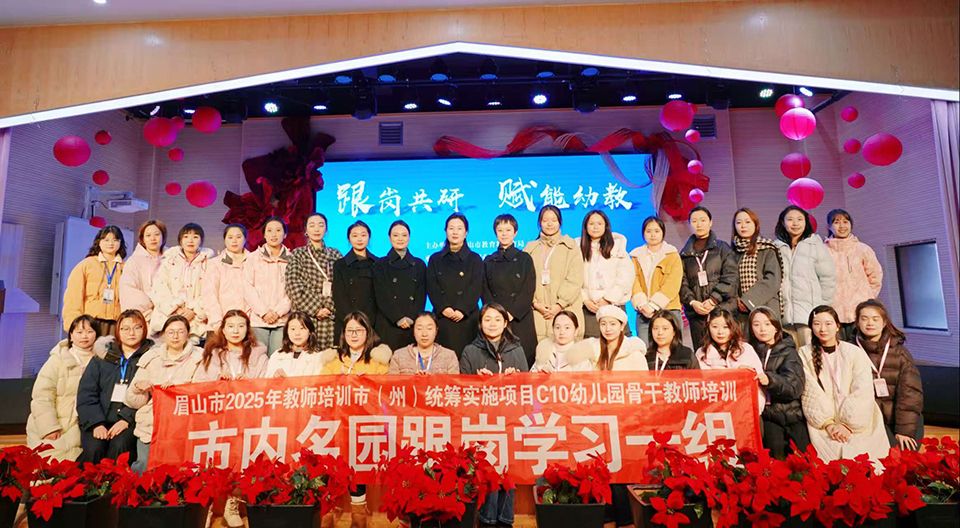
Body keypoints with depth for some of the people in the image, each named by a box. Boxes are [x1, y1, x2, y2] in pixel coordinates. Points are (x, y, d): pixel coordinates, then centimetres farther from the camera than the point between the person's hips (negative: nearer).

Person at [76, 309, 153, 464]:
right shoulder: (103, 355, 12)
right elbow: (86, 393, 5)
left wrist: (127, 419, -14)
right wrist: (96, 423, -8)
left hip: (130, 421, -2)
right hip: (98, 419, 2)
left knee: (120, 446, -29)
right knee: (94, 449, -25)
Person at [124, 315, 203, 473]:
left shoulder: (198, 357, 2)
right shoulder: (151, 358, 9)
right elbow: (133, 402, 10)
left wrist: (177, 384, -20)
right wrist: (138, 388, -10)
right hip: (150, 427, 2)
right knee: (146, 470, -4)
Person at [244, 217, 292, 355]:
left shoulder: (291, 259, 7)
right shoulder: (253, 258, 8)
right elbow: (248, 289, 2)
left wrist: (278, 311, -9)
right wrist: (263, 312, -8)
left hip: (283, 320, 0)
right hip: (258, 320, 0)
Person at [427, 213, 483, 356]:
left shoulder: (475, 259, 10)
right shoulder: (435, 259, 14)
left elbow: (476, 288, -1)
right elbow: (431, 288, 4)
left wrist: (462, 310, -14)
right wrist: (443, 308, -11)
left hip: (467, 318, -1)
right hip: (442, 318, 1)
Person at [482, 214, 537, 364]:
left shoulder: (524, 259, 7)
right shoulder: (488, 261, 13)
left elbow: (528, 291, -1)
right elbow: (485, 292, 7)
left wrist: (512, 313, -12)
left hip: (520, 319, -1)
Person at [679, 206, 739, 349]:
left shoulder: (722, 248, 8)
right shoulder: (684, 254, 14)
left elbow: (730, 278, -2)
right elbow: (682, 282, 7)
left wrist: (713, 300, -12)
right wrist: (692, 302, -9)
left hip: (722, 308, -2)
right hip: (696, 311, 2)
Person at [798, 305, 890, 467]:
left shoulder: (855, 353, 5)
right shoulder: (804, 354, 6)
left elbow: (862, 394, -4)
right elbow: (812, 394, -1)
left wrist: (847, 424, -13)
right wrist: (829, 423, -12)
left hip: (857, 422, 1)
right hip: (823, 423, -1)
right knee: (833, 461, -25)